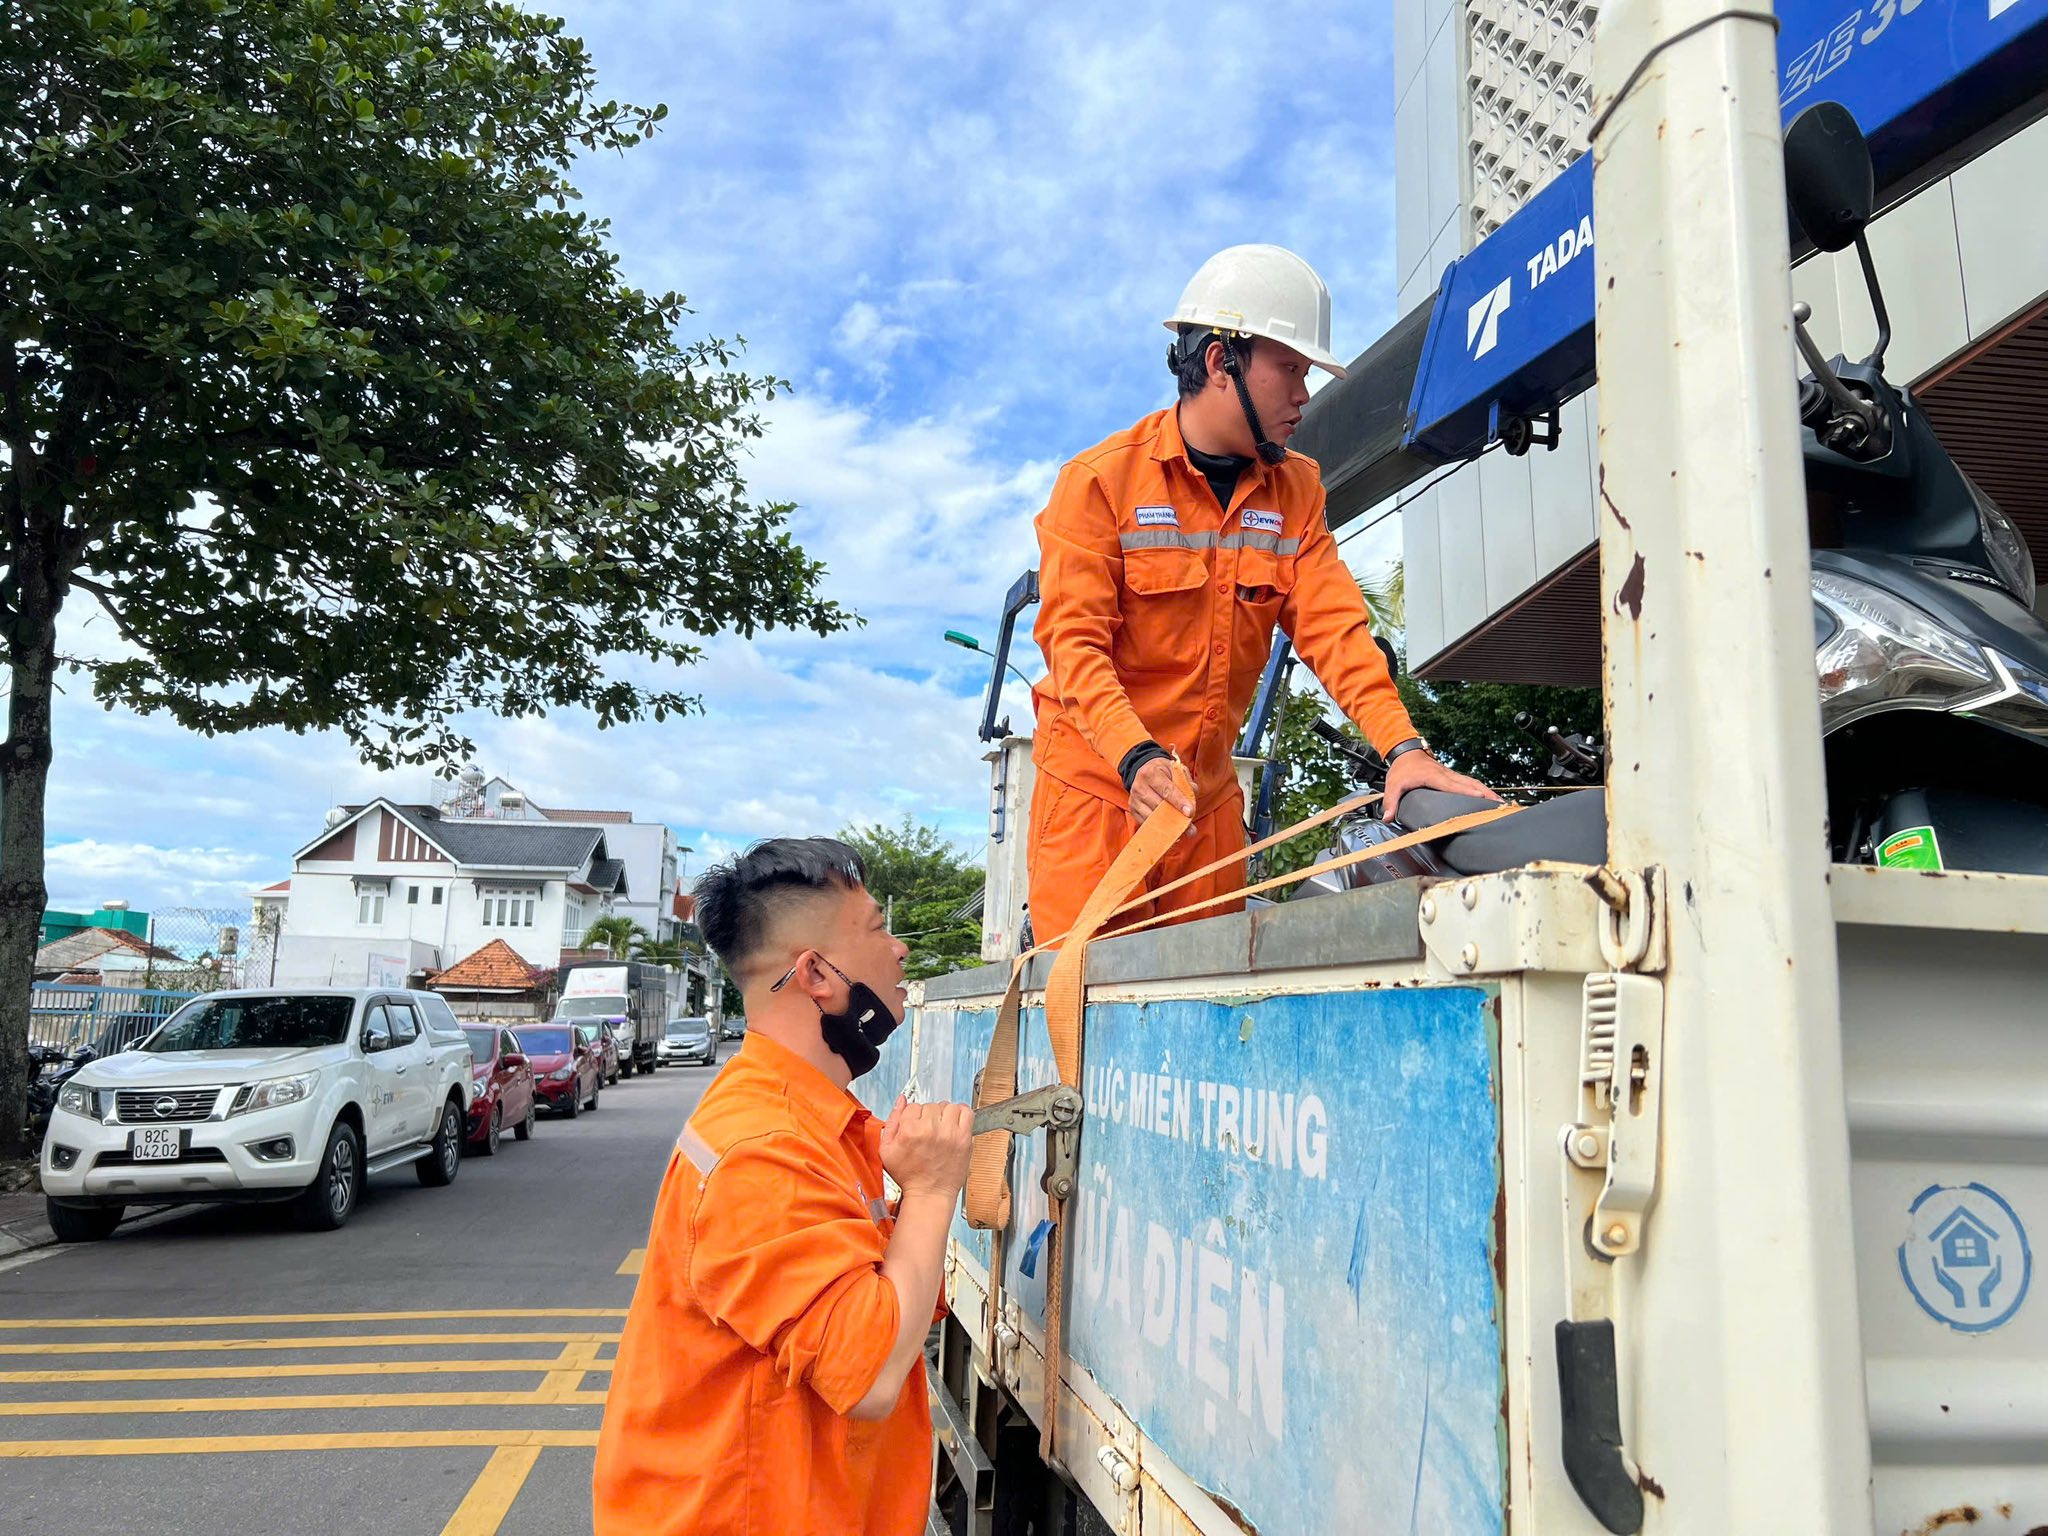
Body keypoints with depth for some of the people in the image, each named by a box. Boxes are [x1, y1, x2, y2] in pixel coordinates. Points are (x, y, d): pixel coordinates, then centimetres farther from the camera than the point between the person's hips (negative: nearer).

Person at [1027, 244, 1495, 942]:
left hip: (1211, 802, 5)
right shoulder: (1099, 480, -8)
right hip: (1095, 788, -4)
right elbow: (1075, 642, -14)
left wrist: (1403, 747, -18)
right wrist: (1137, 759, -31)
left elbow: (1333, 625, -2)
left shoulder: (1296, 490, 7)